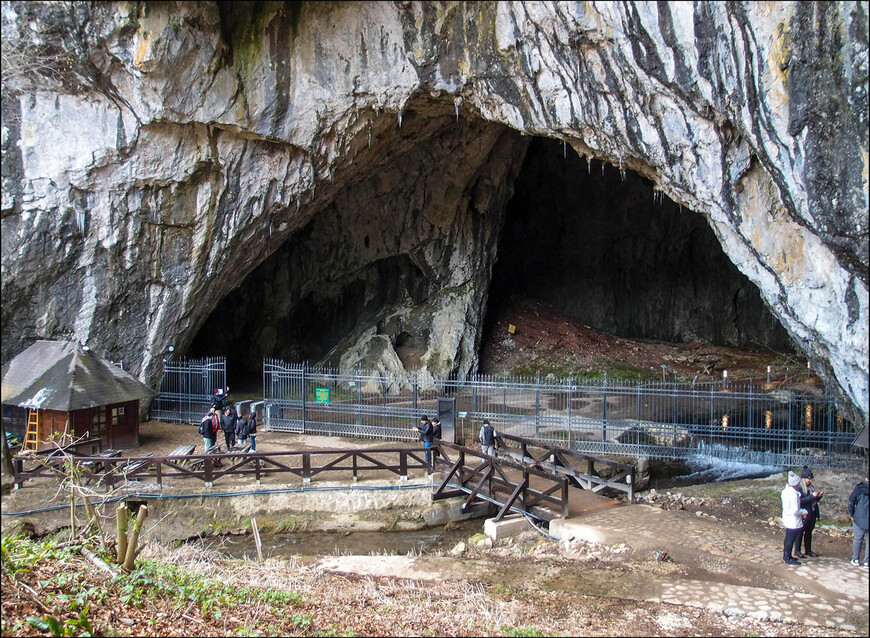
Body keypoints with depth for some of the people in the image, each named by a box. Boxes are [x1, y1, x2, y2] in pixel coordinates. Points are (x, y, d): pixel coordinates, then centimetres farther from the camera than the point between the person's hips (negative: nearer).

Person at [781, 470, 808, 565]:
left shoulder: (785, 491, 2)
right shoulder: (793, 494, -26)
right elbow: (796, 511, -25)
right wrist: (805, 511, -8)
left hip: (787, 519, 9)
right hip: (793, 521, -9)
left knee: (788, 538, 21)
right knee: (791, 539, 3)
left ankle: (786, 555, 33)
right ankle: (788, 558, 14)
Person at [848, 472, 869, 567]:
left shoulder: (859, 488, -4)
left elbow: (851, 501, -7)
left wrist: (851, 514, 3)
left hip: (860, 519, -1)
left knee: (857, 540, 10)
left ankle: (855, 560, 17)